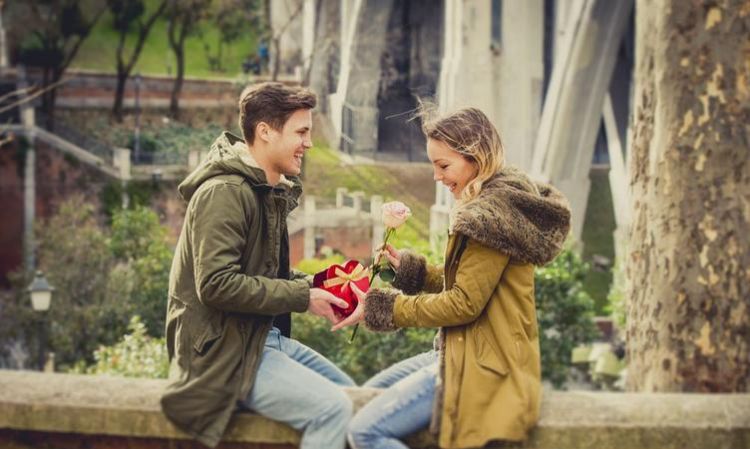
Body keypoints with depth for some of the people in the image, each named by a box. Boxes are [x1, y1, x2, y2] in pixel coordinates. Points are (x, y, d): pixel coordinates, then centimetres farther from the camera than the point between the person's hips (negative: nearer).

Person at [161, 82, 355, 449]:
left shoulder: (271, 192, 13)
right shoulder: (224, 192, -18)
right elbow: (217, 284, -26)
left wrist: (314, 286, 0)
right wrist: (302, 298, -21)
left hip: (264, 338, 11)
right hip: (224, 352, -11)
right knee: (332, 408, -21)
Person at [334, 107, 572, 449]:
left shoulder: (493, 213, -20)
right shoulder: (501, 200, 12)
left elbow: (464, 303, -20)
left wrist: (380, 308, -14)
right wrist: (408, 267, 7)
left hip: (483, 365, -11)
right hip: (475, 352, 11)